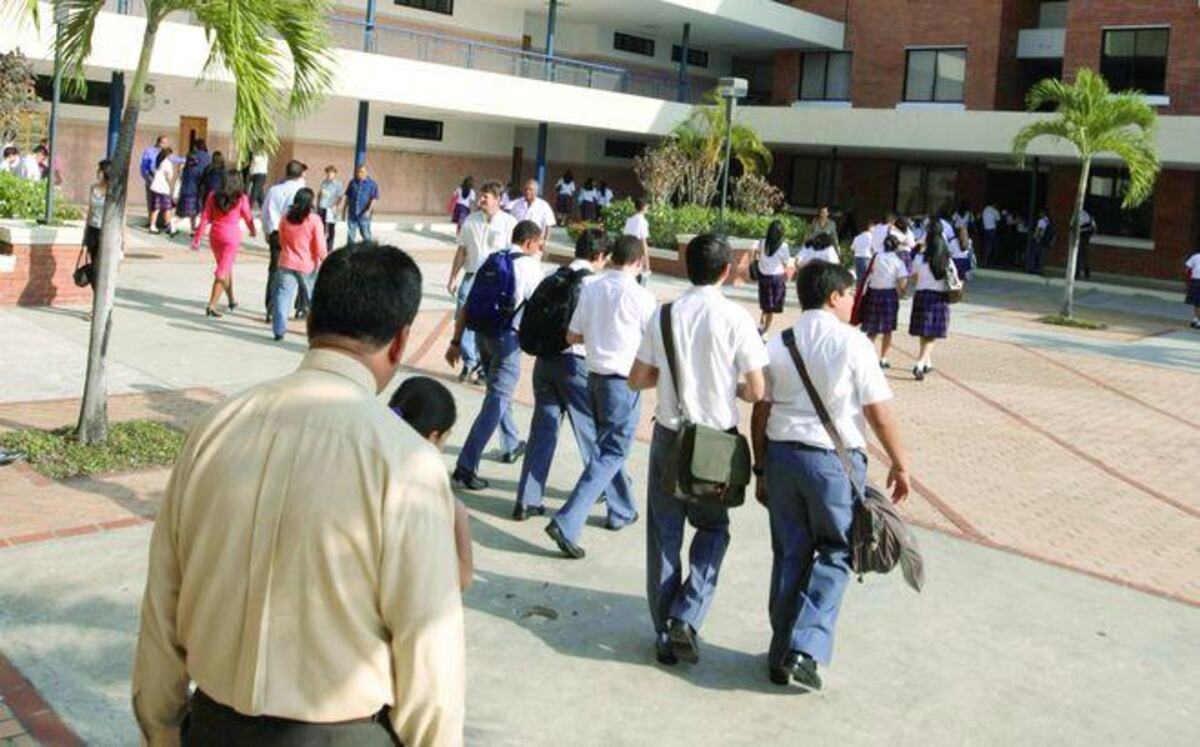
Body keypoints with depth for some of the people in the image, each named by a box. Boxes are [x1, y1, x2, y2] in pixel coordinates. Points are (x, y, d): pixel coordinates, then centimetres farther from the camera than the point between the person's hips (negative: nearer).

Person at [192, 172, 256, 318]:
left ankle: (231, 300, 35)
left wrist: (197, 238, 3)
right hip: (232, 237, -4)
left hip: (215, 236, 4)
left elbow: (205, 218, 0)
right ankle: (211, 305, -11)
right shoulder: (241, 198, -9)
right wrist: (252, 231, 23)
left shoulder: (213, 196, 0)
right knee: (223, 272, -3)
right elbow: (248, 217, 2)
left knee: (226, 268, 22)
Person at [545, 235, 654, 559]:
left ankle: (622, 511, 37)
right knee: (610, 454, -2)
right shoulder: (640, 297, -13)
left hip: (595, 375, 6)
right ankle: (567, 523, -12)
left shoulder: (591, 290, 1)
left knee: (608, 445, 22)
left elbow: (572, 335, 6)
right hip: (623, 380, -6)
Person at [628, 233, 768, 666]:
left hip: (669, 436, 2)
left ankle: (665, 634, 19)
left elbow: (637, 380, 2)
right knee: (712, 528, 17)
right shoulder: (735, 318, -12)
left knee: (664, 534, 12)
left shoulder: (664, 315, -3)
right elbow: (756, 392, -11)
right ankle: (686, 617, 1)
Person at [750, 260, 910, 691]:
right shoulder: (852, 344, -9)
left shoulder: (777, 345, 4)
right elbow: (880, 414, -7)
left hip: (782, 455, 4)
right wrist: (899, 465, 4)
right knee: (834, 555, 10)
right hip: (835, 460, -4)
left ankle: (782, 654, 23)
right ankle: (805, 650, -2)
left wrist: (762, 469, 14)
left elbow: (760, 414, 5)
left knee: (789, 555, 15)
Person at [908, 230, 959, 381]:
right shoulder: (948, 261, -2)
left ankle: (928, 362, 28)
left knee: (925, 333, 16)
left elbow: (914, 275, 6)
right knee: (931, 335, 1)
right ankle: (919, 364, -16)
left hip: (922, 296, 0)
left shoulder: (920, 259, -6)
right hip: (940, 298, 0)